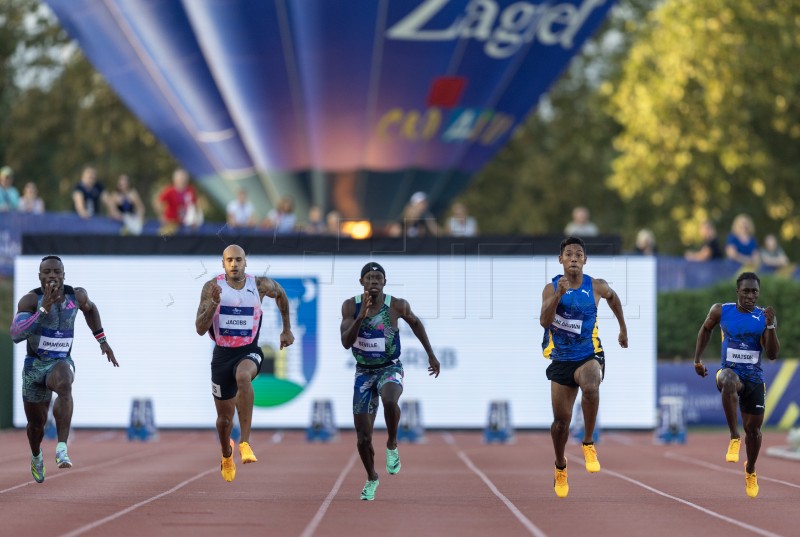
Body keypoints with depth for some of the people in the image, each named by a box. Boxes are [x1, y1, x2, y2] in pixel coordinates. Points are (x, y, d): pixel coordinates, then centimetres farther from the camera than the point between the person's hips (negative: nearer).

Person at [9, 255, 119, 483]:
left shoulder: (76, 295, -5)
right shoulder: (31, 300, -16)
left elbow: (89, 309, 20)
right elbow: (16, 334, -30)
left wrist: (102, 340, 17)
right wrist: (44, 309, -36)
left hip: (61, 363, 0)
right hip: (34, 365, 0)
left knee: (64, 385, -37)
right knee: (36, 423, 12)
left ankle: (62, 449, -45)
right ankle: (36, 456, 49)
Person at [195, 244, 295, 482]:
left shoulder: (260, 285, -5)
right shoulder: (212, 287, -8)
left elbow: (281, 294, 19)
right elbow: (200, 329, -12)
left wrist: (287, 329, 22)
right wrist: (214, 302, -27)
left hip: (249, 352, -2)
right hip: (222, 354, 2)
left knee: (243, 377, -39)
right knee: (225, 416, 12)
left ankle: (245, 442, -36)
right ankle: (226, 455, 46)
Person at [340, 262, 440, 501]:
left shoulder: (397, 306, -12)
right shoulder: (351, 306, -10)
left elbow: (415, 323, 10)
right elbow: (346, 342, -19)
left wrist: (430, 354, 14)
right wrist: (361, 316, -33)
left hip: (390, 369, -2)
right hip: (363, 372, 2)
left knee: (389, 400, -39)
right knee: (363, 438, 3)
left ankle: (392, 445, -11)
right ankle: (371, 478, 31)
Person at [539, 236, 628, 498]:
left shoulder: (596, 286, -4)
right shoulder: (551, 288, -5)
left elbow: (613, 297, 19)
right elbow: (544, 322, -19)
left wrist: (623, 328, 25)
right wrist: (559, 295, -31)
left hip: (589, 356, -2)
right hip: (562, 360, 2)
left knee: (591, 388, -37)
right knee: (561, 420, 6)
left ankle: (588, 444, -18)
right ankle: (560, 466, 34)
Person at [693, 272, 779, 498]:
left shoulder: (765, 317, -7)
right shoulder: (721, 311, -6)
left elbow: (772, 355, -12)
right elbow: (706, 329, 15)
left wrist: (770, 326, -24)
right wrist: (698, 360, 11)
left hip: (754, 377, 2)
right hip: (729, 371, -2)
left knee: (753, 428, 8)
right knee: (729, 382, -39)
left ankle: (750, 471, 36)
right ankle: (734, 437, -29)